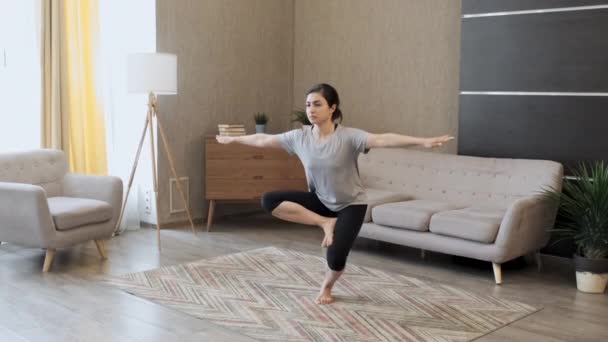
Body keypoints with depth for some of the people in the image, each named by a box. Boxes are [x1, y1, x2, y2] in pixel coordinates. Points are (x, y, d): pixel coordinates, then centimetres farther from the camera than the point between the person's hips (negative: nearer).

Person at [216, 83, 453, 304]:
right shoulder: (299, 137, -9)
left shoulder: (348, 137, -23)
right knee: (269, 201, -16)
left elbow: (382, 139, -38)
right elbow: (263, 140, 5)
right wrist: (233, 139, 16)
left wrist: (423, 141, -50)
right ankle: (324, 222, -9)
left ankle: (327, 286, 21)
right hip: (321, 201, 4)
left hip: (350, 204, -4)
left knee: (335, 259, -18)